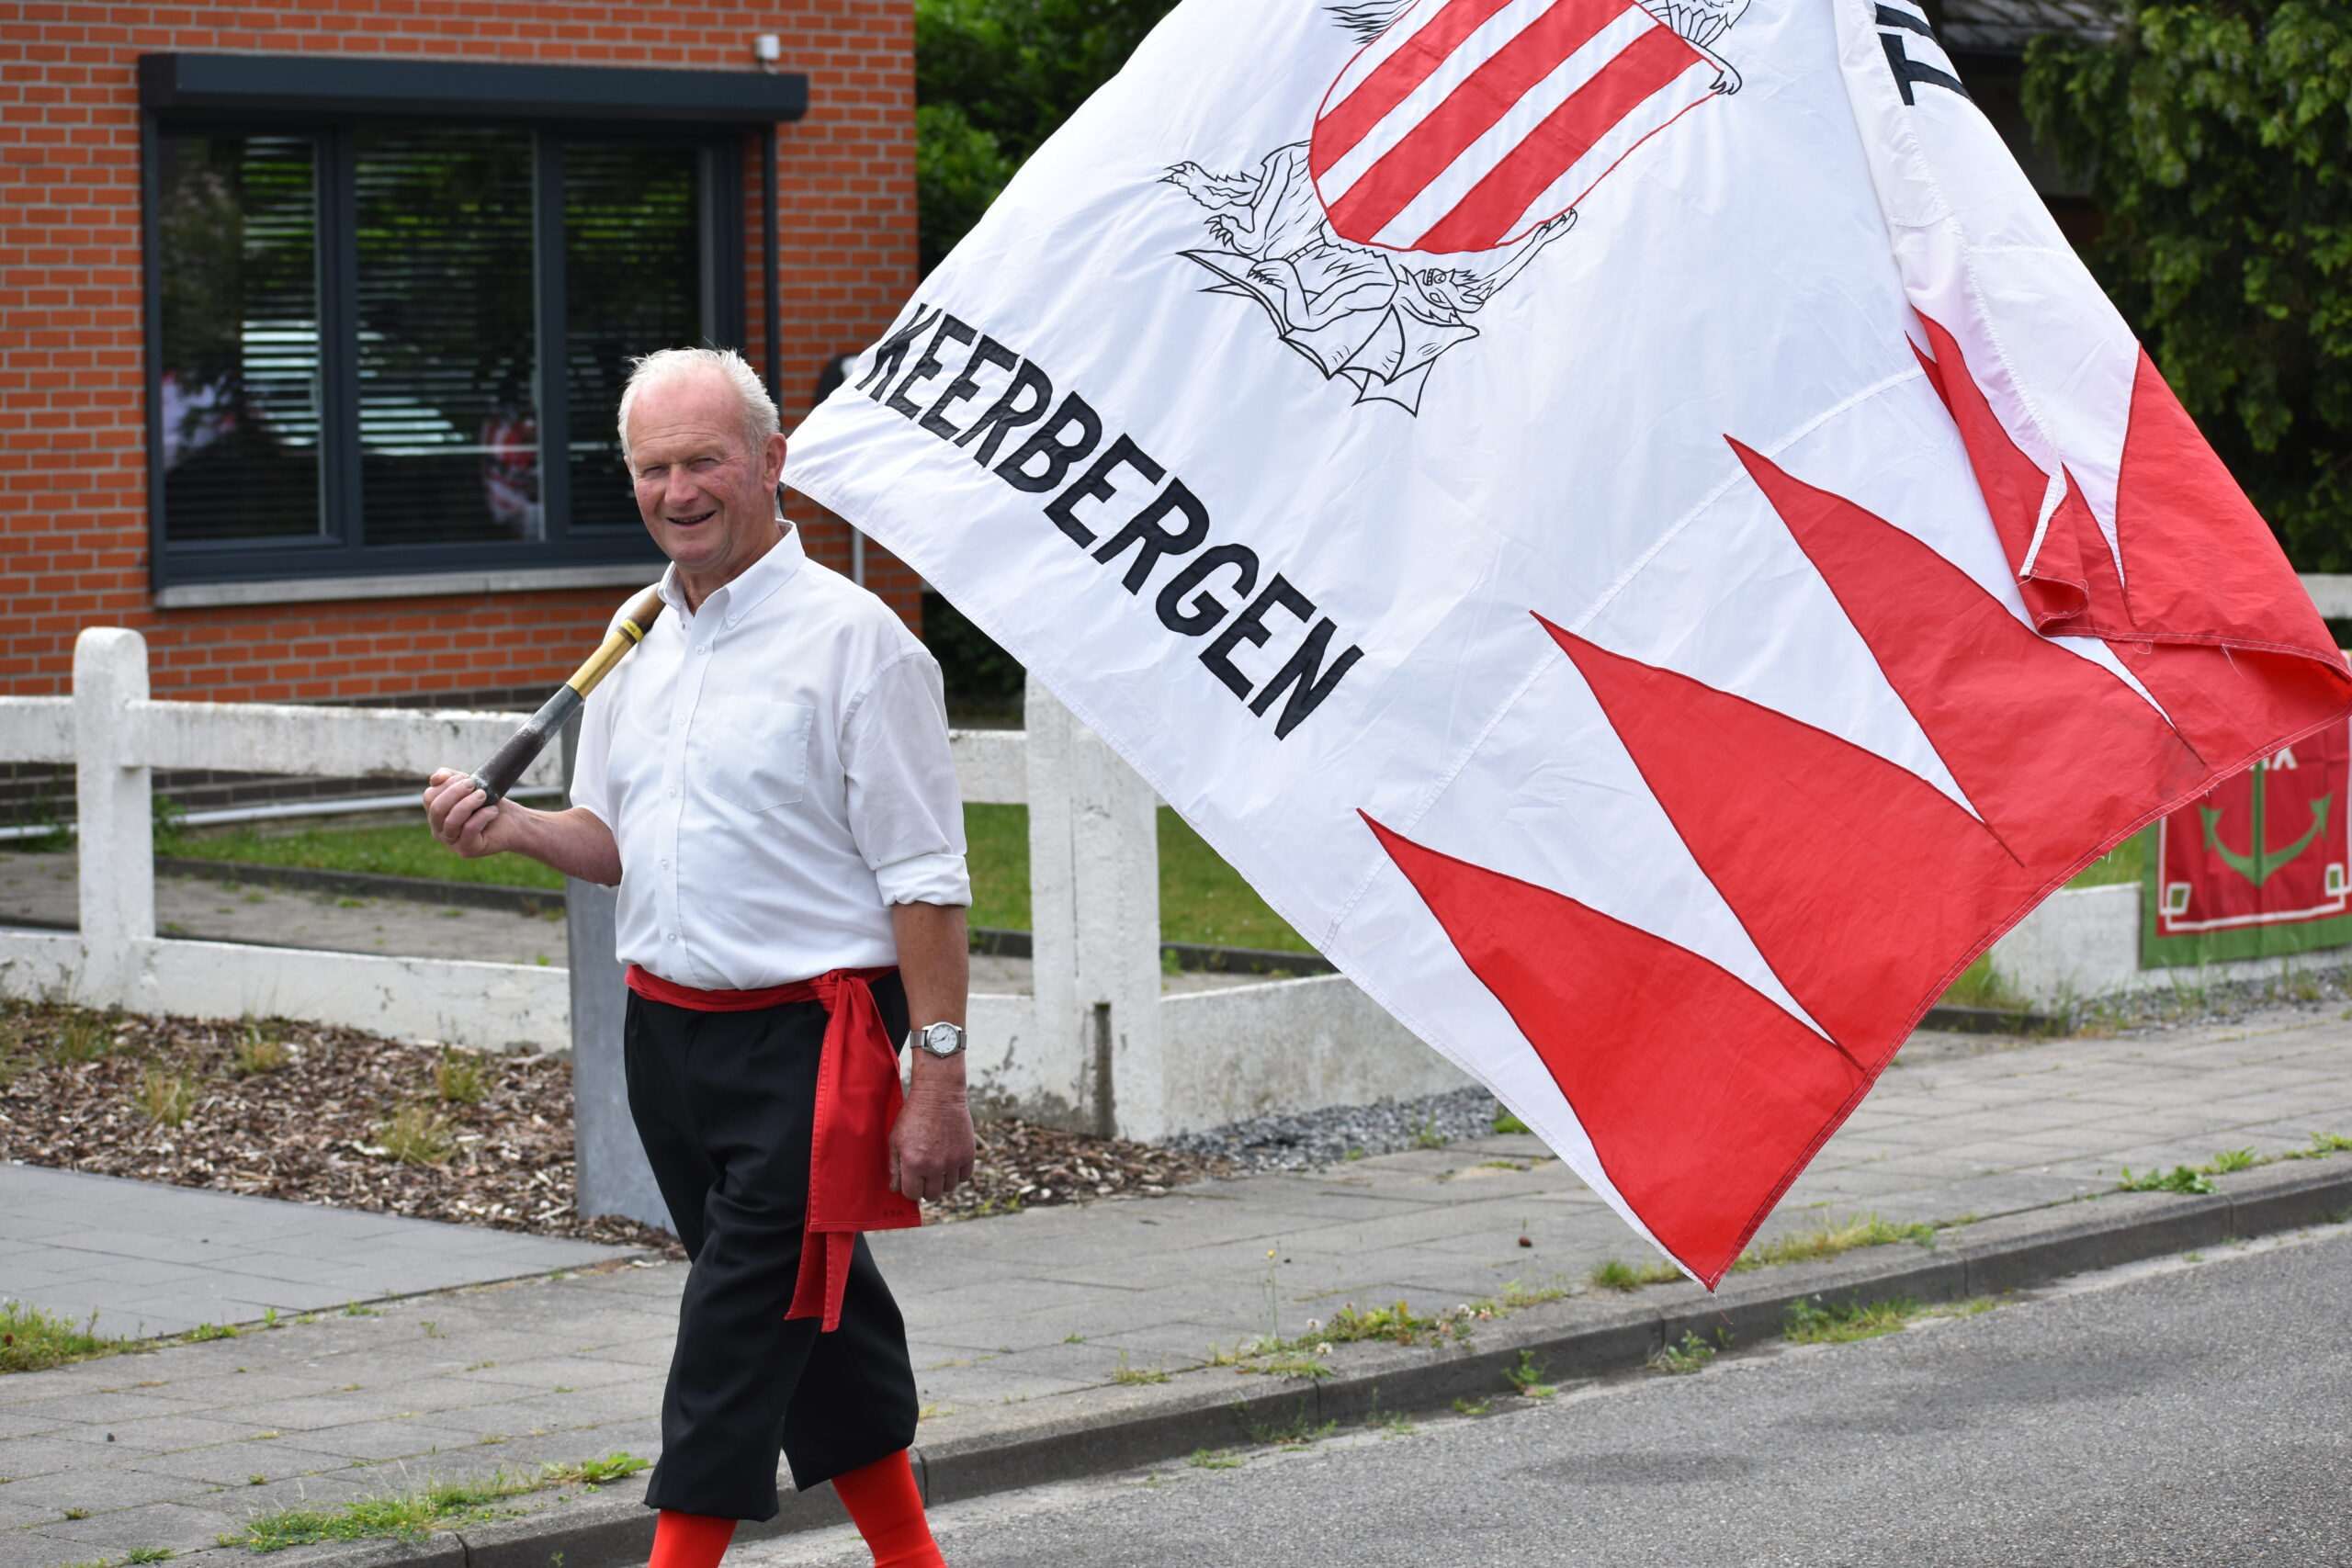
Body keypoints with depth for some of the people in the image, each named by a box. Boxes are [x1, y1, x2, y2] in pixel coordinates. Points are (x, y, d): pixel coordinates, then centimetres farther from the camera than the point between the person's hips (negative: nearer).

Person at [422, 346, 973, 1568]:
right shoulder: (638, 641, 12)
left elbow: (925, 880, -12)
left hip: (806, 1038, -7)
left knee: (737, 1331, -8)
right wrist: (511, 828, -1)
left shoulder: (853, 640, -10)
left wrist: (939, 1076, -17)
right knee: (817, 1313, 15)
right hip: (666, 1028, 7)